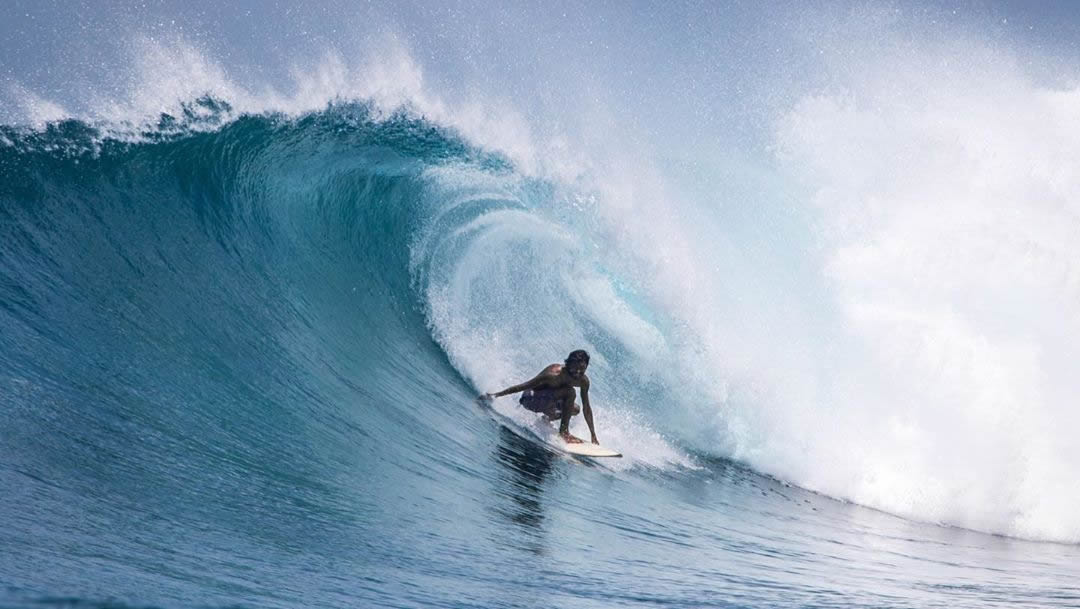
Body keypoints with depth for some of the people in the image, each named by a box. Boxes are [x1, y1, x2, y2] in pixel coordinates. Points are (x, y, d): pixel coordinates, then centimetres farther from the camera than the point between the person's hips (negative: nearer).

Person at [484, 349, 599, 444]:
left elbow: (586, 408, -1)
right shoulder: (554, 375, -31)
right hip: (530, 399, -8)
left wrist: (593, 435, -1)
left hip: (545, 400, 8)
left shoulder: (583, 381, -11)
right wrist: (495, 395, -24)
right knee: (569, 392, -26)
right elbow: (522, 386, -27)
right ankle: (564, 432, -19)